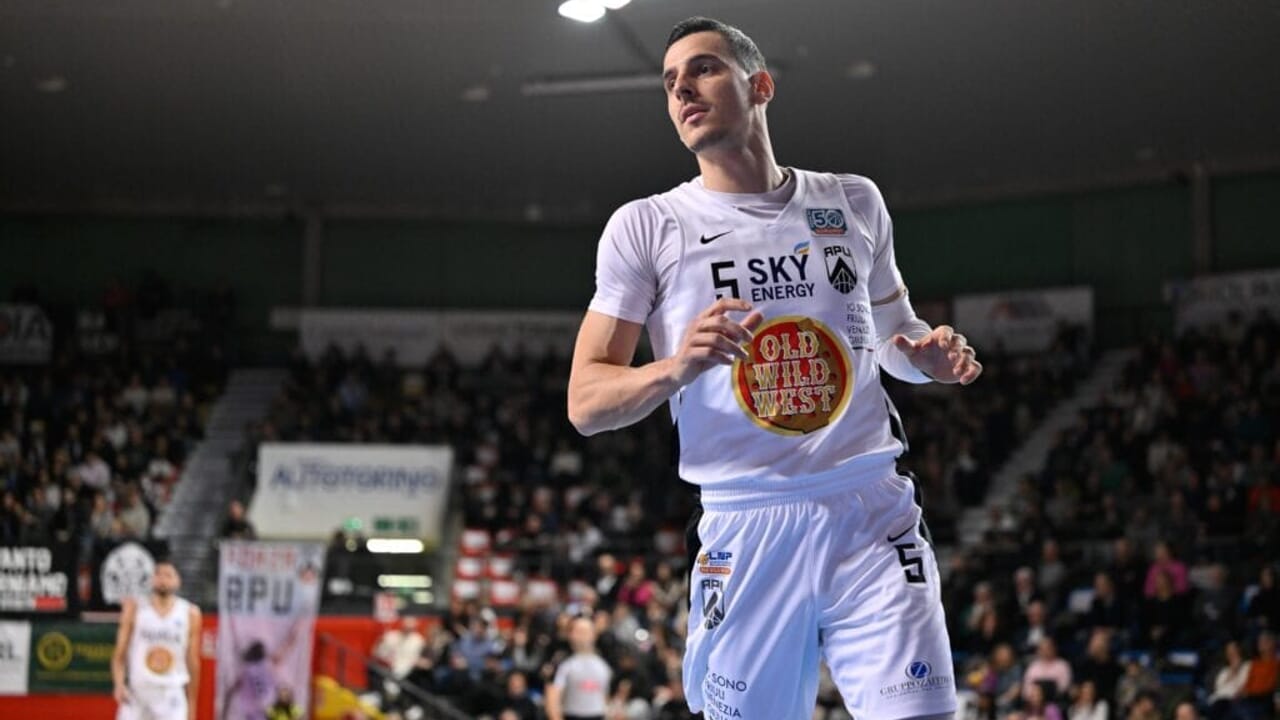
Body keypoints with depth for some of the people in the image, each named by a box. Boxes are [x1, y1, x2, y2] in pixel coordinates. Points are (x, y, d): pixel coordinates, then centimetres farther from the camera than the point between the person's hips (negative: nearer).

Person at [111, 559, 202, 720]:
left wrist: (191, 704, 10)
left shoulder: (190, 614, 4)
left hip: (171, 696, 0)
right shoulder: (135, 609, 2)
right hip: (136, 694, 0)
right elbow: (119, 654, 2)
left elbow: (193, 662, 9)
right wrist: (119, 684, -15)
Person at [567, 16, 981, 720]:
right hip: (745, 528, -1)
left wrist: (929, 352, 3)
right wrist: (676, 368, -19)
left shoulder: (854, 201, 13)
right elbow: (585, 403, 1)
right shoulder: (644, 226, 5)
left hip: (873, 517, 1)